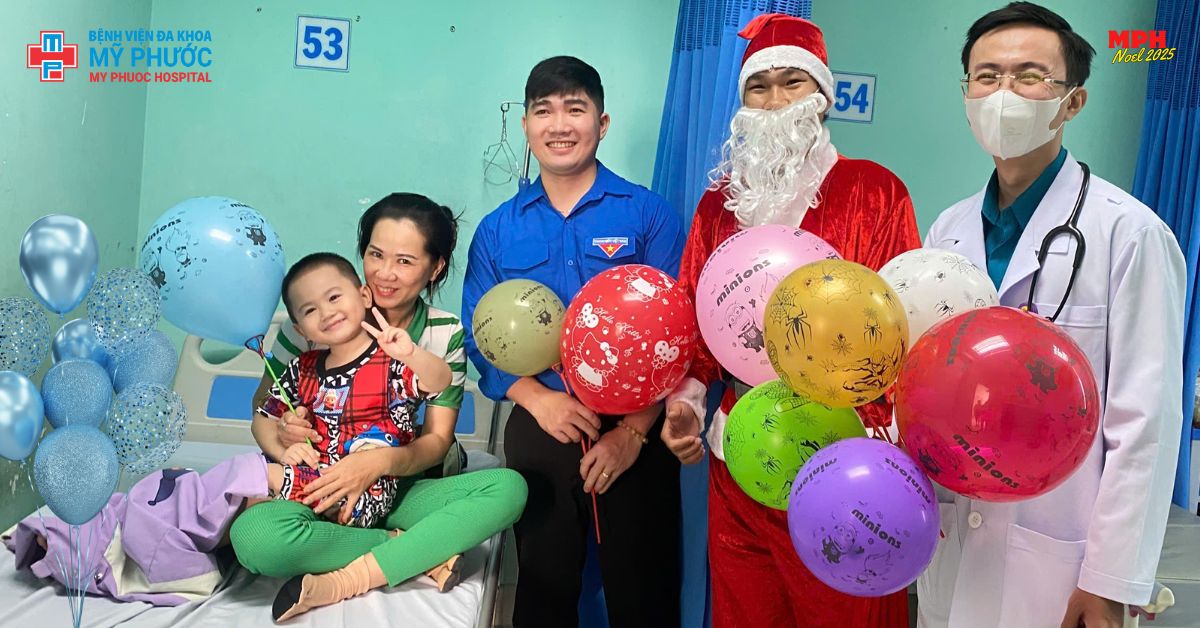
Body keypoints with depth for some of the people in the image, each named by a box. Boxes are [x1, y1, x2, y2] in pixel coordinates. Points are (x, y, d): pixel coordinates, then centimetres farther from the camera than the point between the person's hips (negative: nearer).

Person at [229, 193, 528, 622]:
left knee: (509, 488, -24)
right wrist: (280, 434, -23)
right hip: (315, 492, -2)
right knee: (254, 535, -35)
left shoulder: (445, 334, -1)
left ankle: (343, 582, -25)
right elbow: (262, 414, 1)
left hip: (397, 490, 2)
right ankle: (418, 550, -15)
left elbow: (437, 441, -4)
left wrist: (382, 461, -25)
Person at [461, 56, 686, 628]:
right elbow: (481, 340, 4)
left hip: (635, 434, -2)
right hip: (537, 431, 3)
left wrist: (633, 431, -13)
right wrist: (538, 398, -13)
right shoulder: (497, 230, 6)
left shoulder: (648, 214, -3)